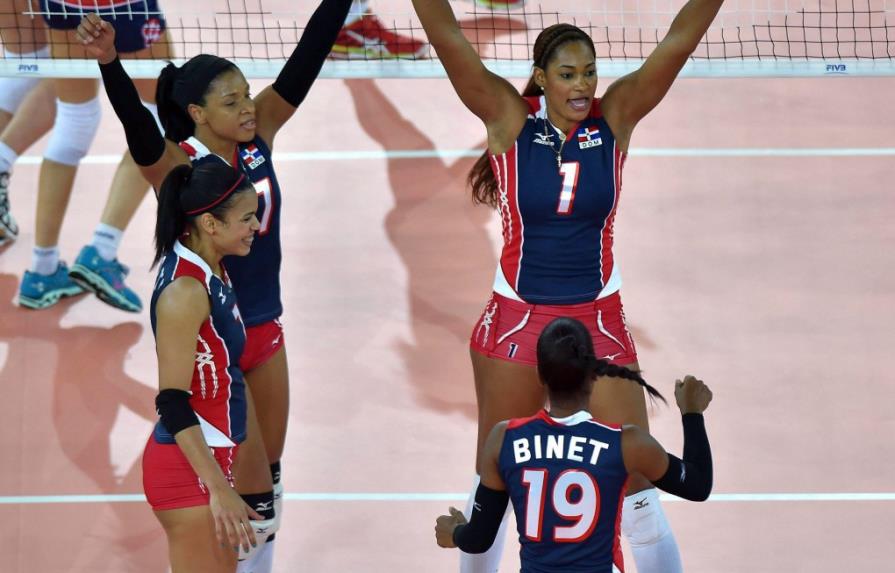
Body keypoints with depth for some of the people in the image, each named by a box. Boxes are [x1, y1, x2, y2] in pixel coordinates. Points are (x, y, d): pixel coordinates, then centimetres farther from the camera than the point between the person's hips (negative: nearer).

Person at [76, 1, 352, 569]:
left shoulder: (258, 136, -3)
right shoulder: (177, 164, -19)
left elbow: (304, 62, -7)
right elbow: (137, 124, -38)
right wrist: (109, 63, -57)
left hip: (264, 330, 6)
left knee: (269, 482, 16)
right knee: (253, 497, -4)